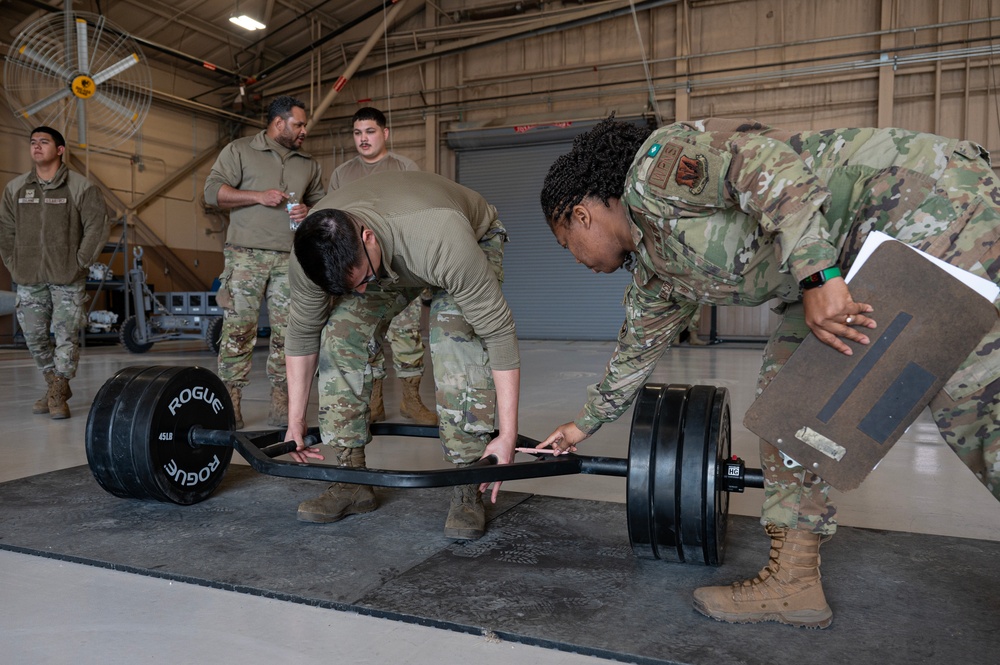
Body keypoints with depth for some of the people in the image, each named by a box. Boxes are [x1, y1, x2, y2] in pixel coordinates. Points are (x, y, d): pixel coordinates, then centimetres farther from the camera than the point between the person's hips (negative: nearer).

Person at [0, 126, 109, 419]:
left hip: (67, 279, -4)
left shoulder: (81, 187, -4)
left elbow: (97, 227, -6)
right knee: (34, 336, 9)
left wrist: (80, 262, -7)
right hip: (28, 280, 5)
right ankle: (55, 386, 25)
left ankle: (57, 394, 6)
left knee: (66, 336, -5)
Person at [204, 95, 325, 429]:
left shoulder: (309, 164, 19)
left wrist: (309, 213, 0)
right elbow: (212, 191, 0)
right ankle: (229, 404, 0)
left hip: (291, 259, 3)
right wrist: (259, 196, -11)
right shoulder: (239, 150, 8)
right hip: (247, 254, -3)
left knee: (287, 332, 0)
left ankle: (281, 406, 7)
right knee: (238, 329, -6)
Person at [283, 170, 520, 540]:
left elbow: (499, 332, -39)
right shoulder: (312, 254, -30)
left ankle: (468, 489, -16)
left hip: (475, 237, -4)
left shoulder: (442, 241, -46)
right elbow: (303, 332, -13)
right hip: (391, 259, 4)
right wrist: (295, 419, -7)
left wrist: (507, 435, -38)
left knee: (457, 342, -28)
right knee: (340, 331, -15)